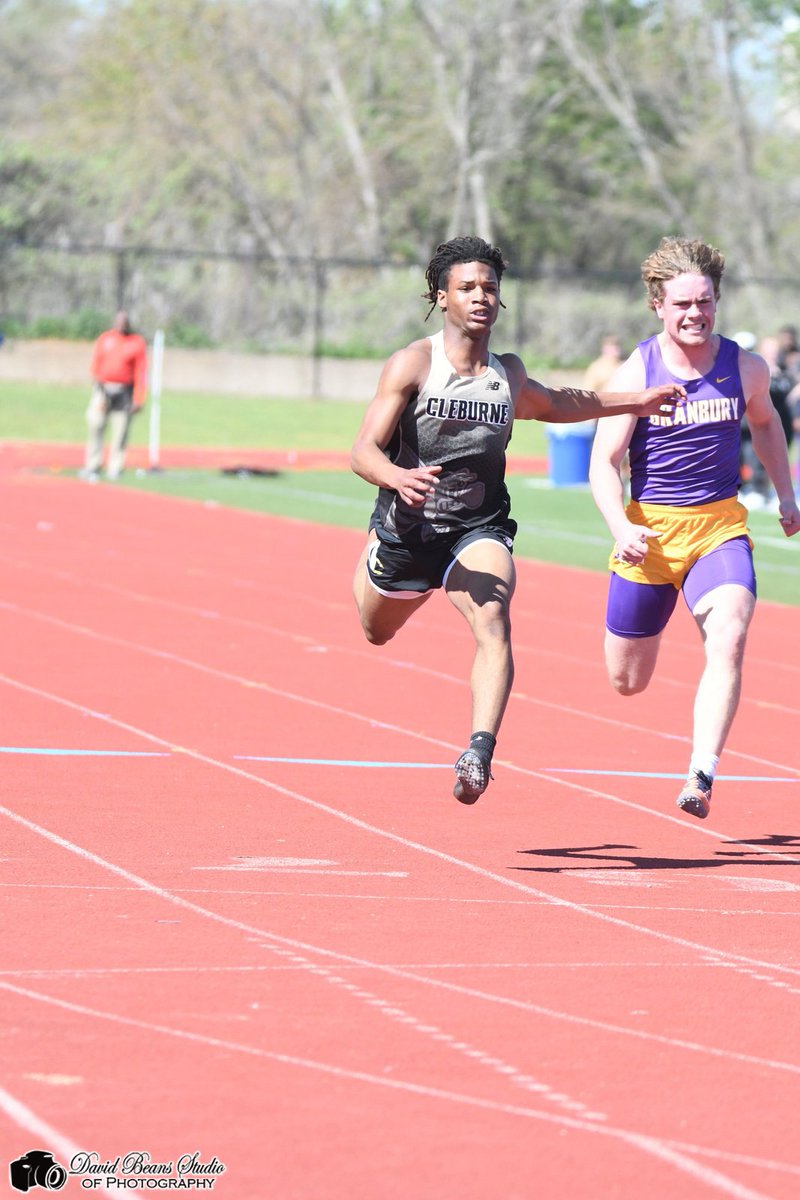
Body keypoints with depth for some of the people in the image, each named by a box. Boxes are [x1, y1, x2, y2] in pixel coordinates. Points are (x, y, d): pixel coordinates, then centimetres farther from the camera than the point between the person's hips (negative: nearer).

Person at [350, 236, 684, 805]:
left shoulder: (509, 374, -1)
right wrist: (399, 478, -44)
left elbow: (552, 404, 24)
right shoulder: (413, 364, -16)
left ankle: (480, 751, -41)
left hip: (478, 529, 1)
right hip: (407, 528, -1)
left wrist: (635, 402, 24)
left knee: (494, 625, -29)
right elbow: (363, 450, -22)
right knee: (378, 632, 26)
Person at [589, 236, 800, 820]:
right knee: (628, 681, 12)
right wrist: (621, 528, -28)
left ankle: (702, 776, -31)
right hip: (650, 531, 0)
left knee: (729, 639, -28)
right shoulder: (635, 373, -11)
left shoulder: (746, 368, -3)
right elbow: (604, 463, -11)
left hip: (721, 526, 1)